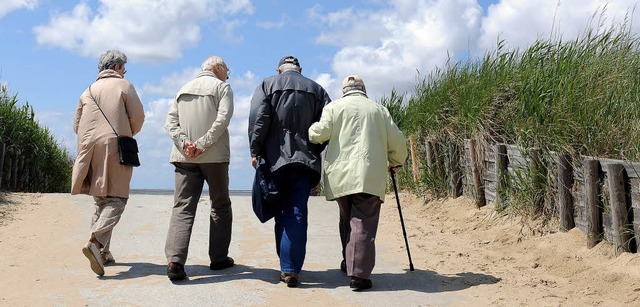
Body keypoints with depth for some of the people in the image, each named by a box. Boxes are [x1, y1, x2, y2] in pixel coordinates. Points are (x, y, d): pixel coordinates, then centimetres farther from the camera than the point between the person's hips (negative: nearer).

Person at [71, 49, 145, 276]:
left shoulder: (88, 91, 16)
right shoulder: (124, 86, 3)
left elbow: (77, 125, 15)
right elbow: (138, 116, -3)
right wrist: (128, 135, 15)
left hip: (91, 150, 5)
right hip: (115, 148, -5)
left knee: (100, 200, 12)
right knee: (116, 199, -7)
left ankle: (103, 252, 10)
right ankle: (96, 240, -29)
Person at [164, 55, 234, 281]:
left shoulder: (183, 89, 20)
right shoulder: (222, 87, 4)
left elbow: (170, 122, 8)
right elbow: (222, 119, -13)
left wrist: (184, 143, -4)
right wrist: (202, 145, -14)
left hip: (185, 157, 4)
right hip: (214, 156, -4)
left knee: (182, 207, -2)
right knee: (220, 206, 11)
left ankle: (175, 260, -17)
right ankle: (219, 258, 16)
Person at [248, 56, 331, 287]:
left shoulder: (268, 85, 8)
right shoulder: (316, 89, 13)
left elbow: (258, 118, -4)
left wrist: (255, 151, 0)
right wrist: (315, 150, 10)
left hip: (275, 158, 0)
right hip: (306, 159, 0)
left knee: (281, 212, 10)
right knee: (297, 213, -3)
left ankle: (286, 265, 15)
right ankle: (291, 269, -11)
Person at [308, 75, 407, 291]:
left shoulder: (335, 107, 9)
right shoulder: (379, 110, 14)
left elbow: (319, 134, -3)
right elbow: (398, 143, 15)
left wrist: (309, 130, 20)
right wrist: (394, 162, 33)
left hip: (340, 176, 1)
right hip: (369, 176, -1)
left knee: (347, 220, 18)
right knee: (363, 224, -6)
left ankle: (348, 263, 27)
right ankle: (359, 274, -14)